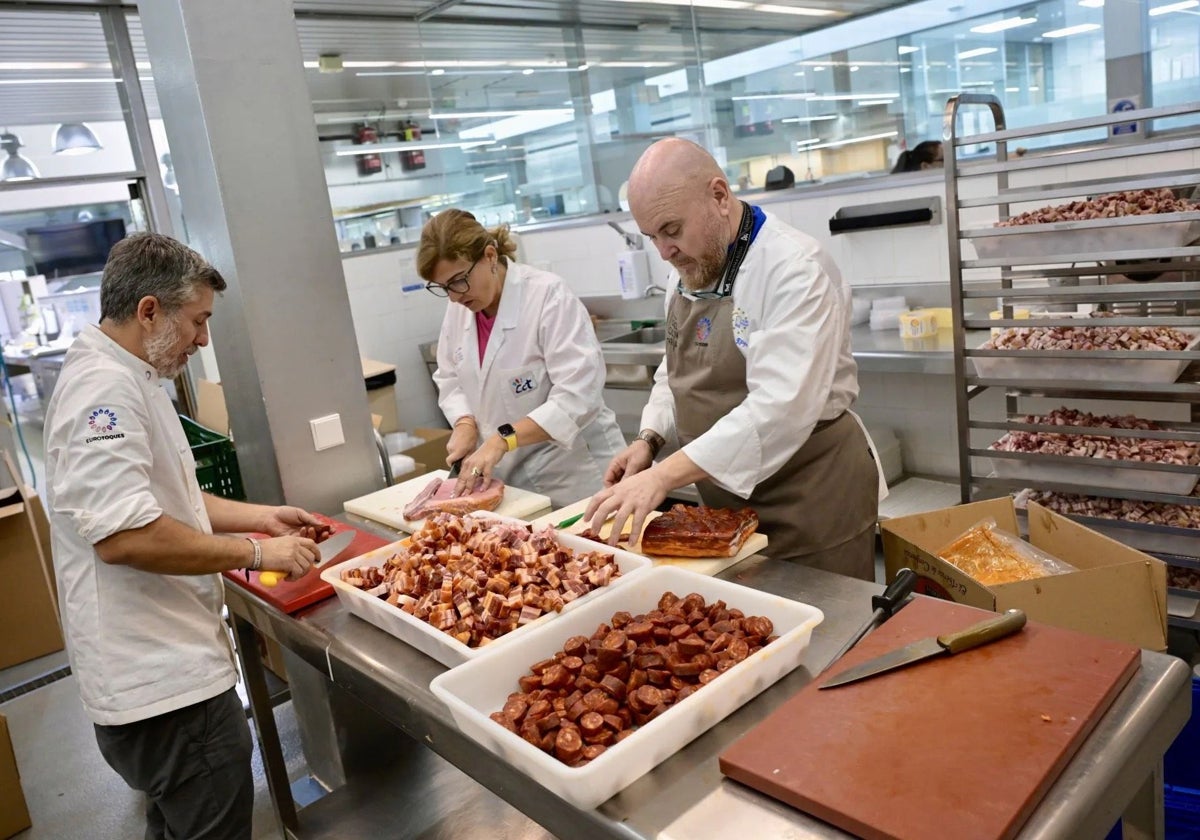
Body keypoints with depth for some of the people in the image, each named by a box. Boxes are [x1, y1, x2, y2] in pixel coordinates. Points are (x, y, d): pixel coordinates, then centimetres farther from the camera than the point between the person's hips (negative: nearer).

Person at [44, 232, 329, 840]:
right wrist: (256, 552, -20)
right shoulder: (104, 388, -21)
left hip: (163, 666, 11)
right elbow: (124, 534, -29)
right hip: (162, 679, -11)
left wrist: (261, 516, 13)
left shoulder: (127, 379, 14)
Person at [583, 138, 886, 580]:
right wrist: (649, 439, -2)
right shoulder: (690, 268, 6)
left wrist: (664, 476, -35)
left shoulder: (795, 270, -21)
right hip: (727, 498, 7)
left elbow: (781, 410, -31)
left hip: (812, 498, -7)